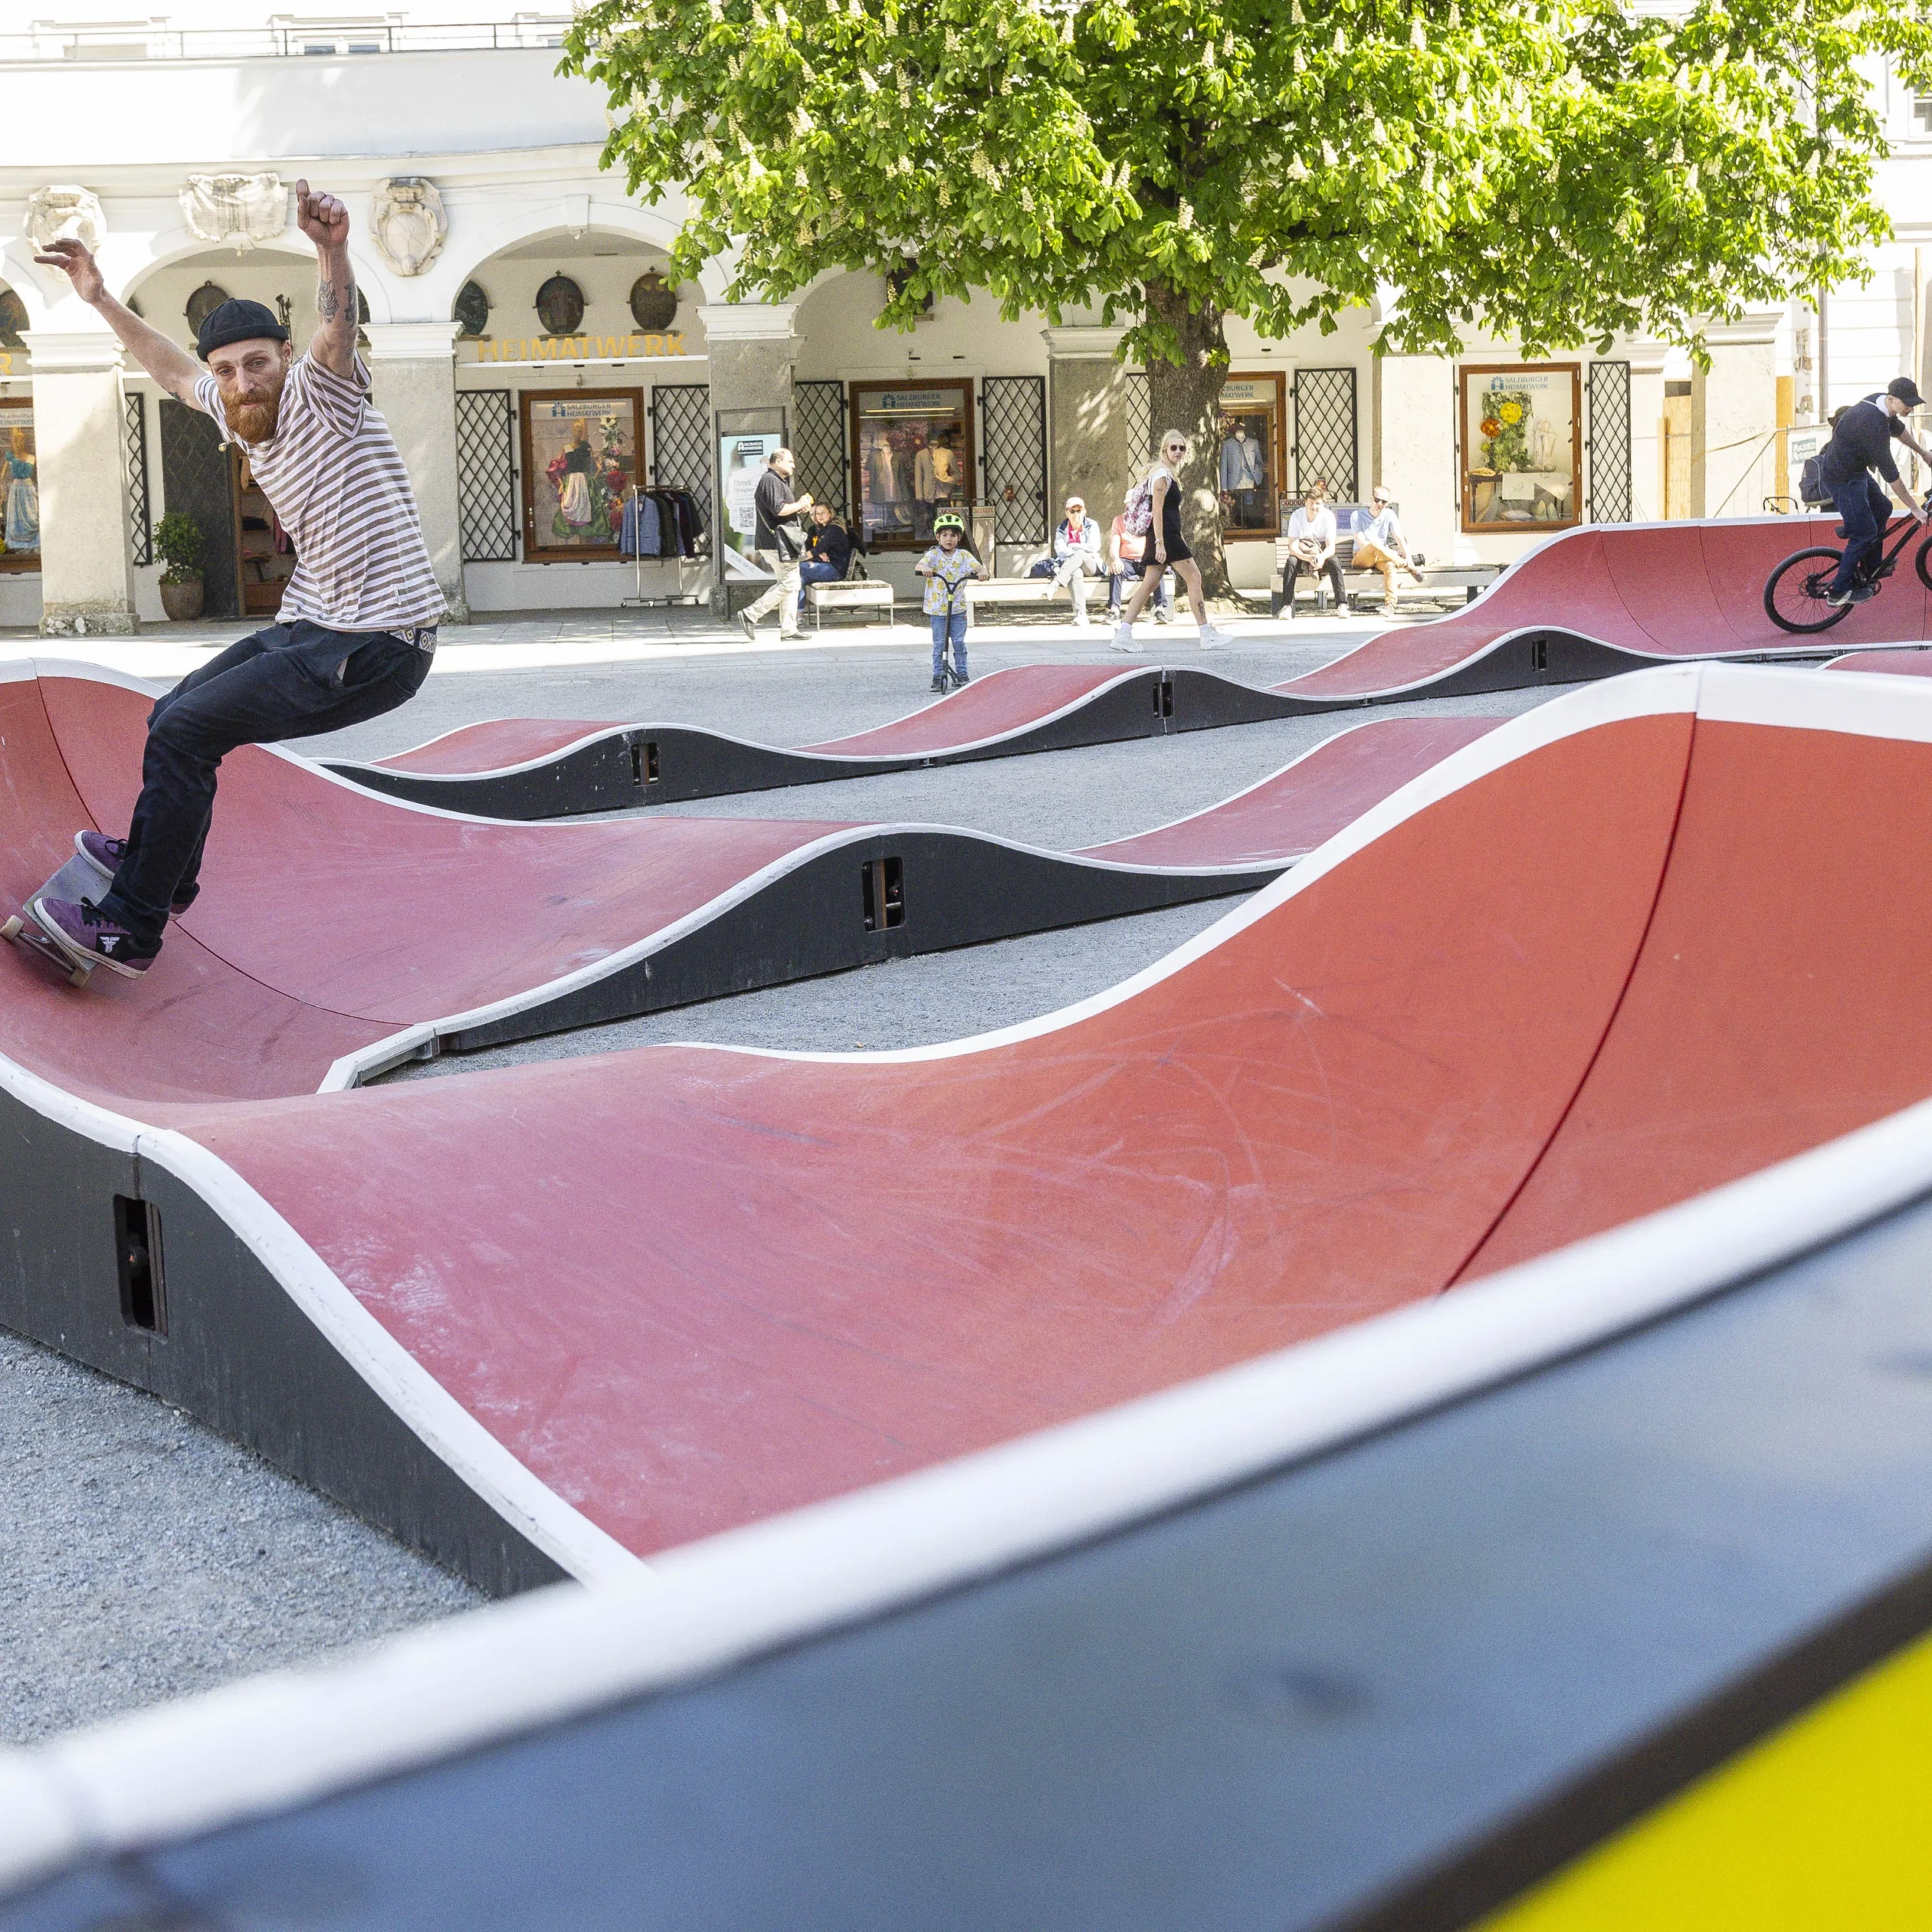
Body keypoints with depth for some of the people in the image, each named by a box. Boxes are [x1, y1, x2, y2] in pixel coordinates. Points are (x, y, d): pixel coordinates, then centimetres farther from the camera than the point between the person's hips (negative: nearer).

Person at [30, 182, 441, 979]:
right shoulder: (239, 411, 9)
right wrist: (102, 301, 29)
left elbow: (338, 321, -37)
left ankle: (129, 928, -2)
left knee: (183, 734, -12)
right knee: (176, 716, 21)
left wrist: (331, 250, -56)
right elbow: (174, 370, 31)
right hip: (311, 624, 10)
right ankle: (164, 866, 44)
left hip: (376, 649, -10)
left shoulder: (319, 393, -14)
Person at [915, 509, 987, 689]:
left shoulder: (964, 555, 3)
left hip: (958, 607, 2)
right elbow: (919, 565, -19)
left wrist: (982, 572, -30)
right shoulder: (933, 555, -3)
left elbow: (978, 566, -6)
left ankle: (962, 673, 14)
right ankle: (938, 676, 8)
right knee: (939, 644, 1)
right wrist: (924, 568, -43)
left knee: (959, 642, 3)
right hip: (937, 608, -2)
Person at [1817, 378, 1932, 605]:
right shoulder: (1873, 425, -34)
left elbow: (1899, 430, 20)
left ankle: (1870, 569, 34)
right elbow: (1890, 474, -29)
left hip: (1856, 471, 10)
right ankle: (1838, 592, 4)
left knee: (1881, 510, 22)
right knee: (1864, 533, -5)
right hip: (1843, 479, -10)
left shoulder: (1880, 402, -4)